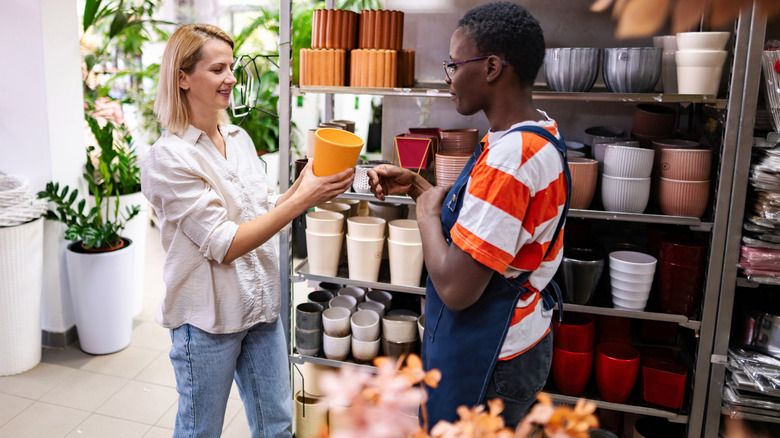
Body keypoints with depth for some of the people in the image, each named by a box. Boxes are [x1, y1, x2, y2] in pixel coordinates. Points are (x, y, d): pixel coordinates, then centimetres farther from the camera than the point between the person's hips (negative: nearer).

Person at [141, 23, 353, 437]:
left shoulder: (239, 138, 5)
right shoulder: (168, 158, -17)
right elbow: (225, 244, -20)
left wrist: (301, 185, -8)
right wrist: (302, 199, -24)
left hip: (261, 306, 6)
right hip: (208, 318, -6)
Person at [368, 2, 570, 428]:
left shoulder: (510, 156, -30)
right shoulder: (540, 134, 4)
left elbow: (455, 288, -30)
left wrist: (426, 212, -14)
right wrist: (415, 185, 2)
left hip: (486, 361, -9)